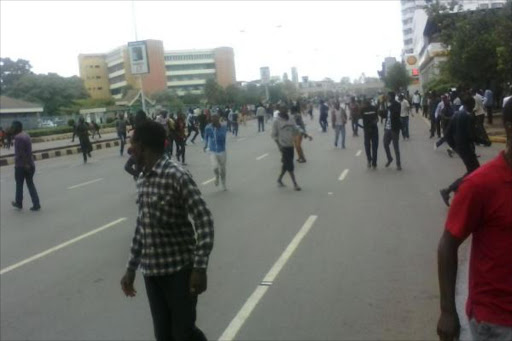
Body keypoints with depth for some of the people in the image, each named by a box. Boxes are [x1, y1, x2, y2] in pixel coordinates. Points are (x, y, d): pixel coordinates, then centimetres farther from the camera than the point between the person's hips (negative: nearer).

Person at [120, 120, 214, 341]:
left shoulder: (177, 177, -15)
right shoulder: (142, 180, 7)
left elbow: (204, 221, -18)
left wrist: (200, 267, -23)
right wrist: (131, 269, 18)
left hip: (179, 269, -7)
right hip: (151, 271, 7)